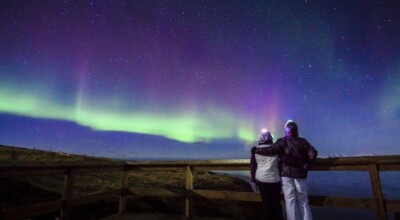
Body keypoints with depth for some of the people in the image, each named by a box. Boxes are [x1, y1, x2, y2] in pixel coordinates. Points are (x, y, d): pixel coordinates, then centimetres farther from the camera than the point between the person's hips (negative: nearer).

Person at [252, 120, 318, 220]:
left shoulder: (282, 141, -6)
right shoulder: (302, 141, 1)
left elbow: (271, 150, -17)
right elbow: (313, 153, -6)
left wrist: (256, 150, -8)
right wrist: (305, 163, 8)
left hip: (286, 174, -2)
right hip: (300, 174, 2)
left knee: (290, 201, 4)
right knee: (303, 200, 13)